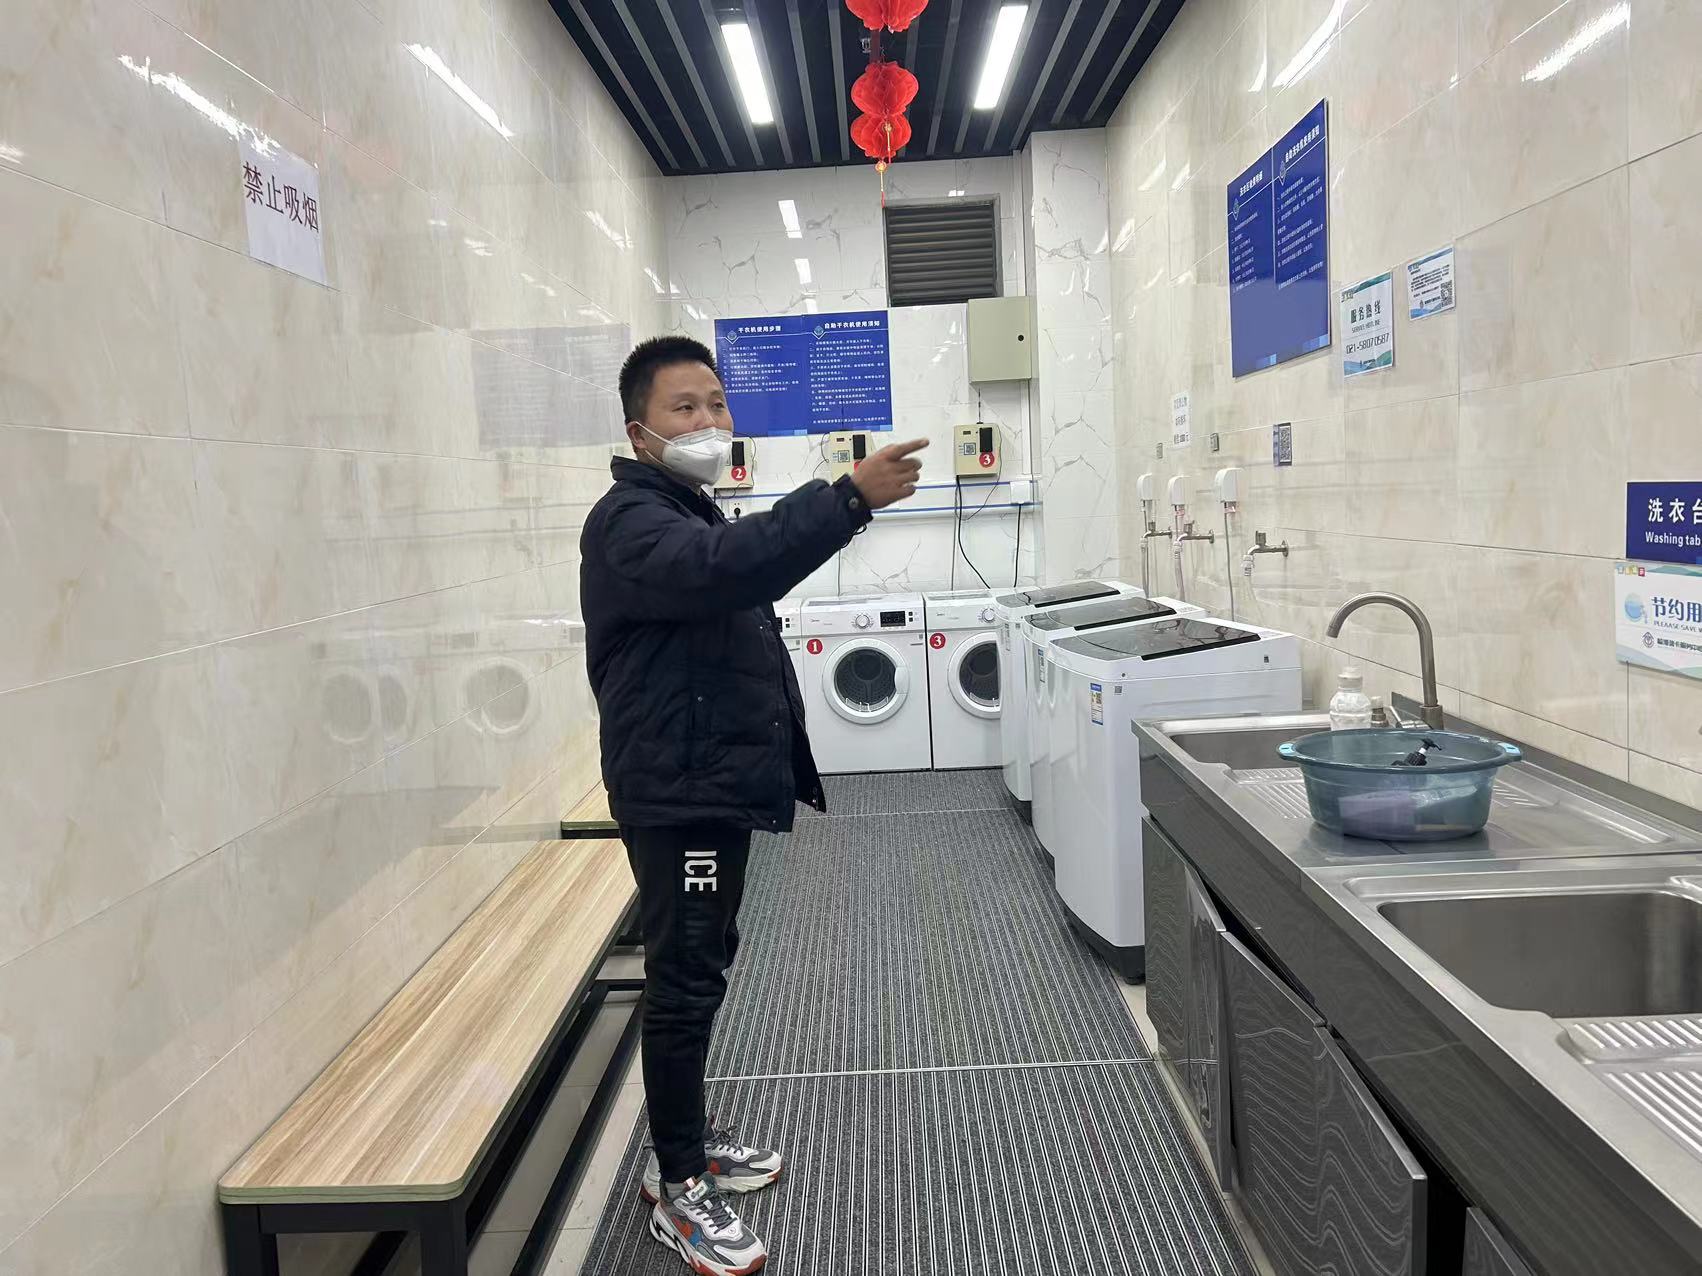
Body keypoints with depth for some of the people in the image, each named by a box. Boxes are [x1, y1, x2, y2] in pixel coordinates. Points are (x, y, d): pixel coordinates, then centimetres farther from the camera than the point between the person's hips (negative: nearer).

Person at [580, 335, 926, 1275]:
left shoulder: (696, 515, 18)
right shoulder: (629, 521, -14)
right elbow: (724, 567, -37)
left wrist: (794, 767, 25)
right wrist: (850, 498, -43)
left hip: (718, 785, 10)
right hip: (675, 797, -10)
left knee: (701, 973, 18)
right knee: (684, 982, -1)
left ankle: (684, 1139, 34)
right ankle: (677, 1190, 14)